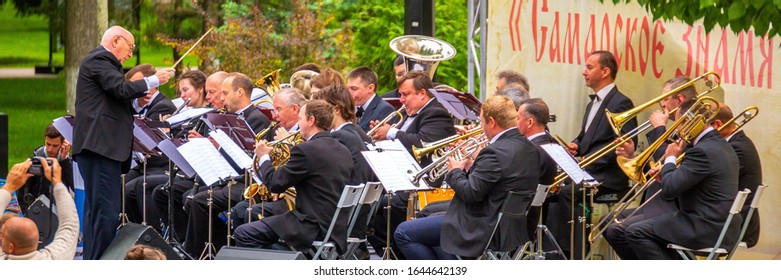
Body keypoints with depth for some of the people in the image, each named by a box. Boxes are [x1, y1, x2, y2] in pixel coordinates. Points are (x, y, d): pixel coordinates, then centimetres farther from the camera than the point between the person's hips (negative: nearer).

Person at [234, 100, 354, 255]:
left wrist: (264, 157, 6)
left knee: (243, 234, -1)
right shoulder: (344, 151, 9)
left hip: (313, 230, -9)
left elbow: (275, 184, -12)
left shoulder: (305, 150, -16)